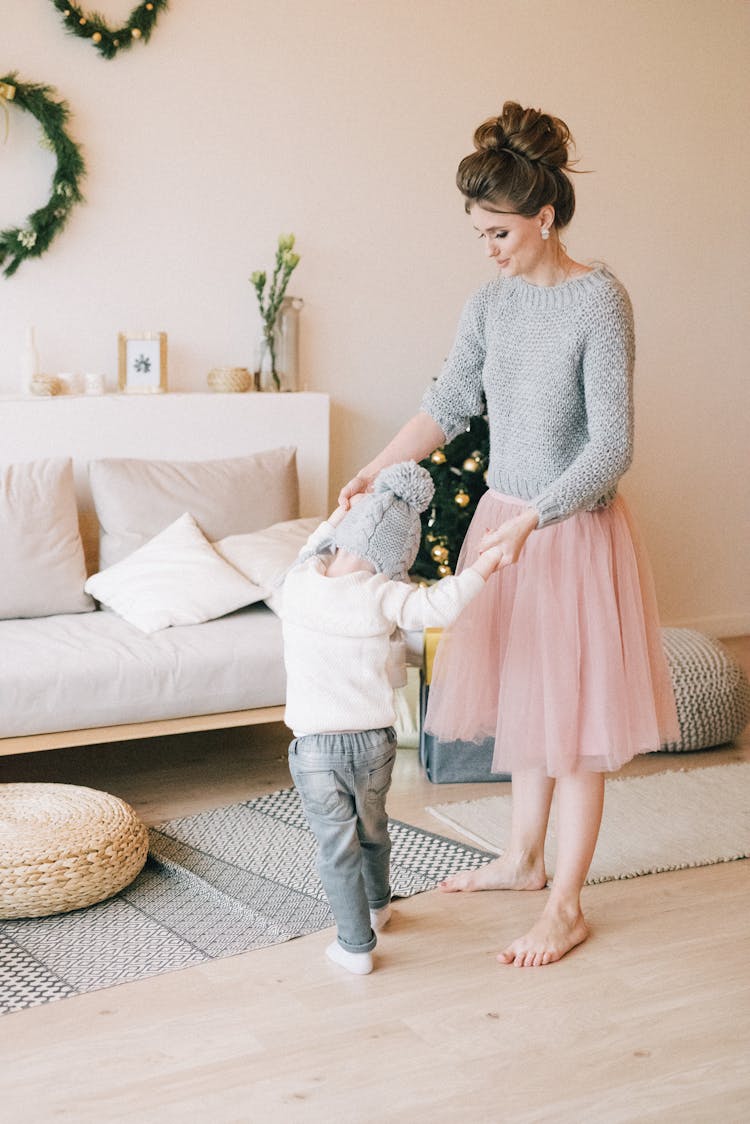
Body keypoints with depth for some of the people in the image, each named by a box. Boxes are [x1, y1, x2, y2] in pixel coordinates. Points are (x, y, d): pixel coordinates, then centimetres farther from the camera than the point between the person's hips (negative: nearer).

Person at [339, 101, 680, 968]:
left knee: (572, 717, 2)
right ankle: (523, 859, 35)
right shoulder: (491, 302, 4)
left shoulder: (600, 300, -17)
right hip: (504, 521, 7)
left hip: (573, 531, -6)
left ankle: (566, 907, 13)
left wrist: (529, 520, -28)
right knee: (522, 700, 18)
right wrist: (376, 471, -10)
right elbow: (448, 405, 4)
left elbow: (611, 449, -20)